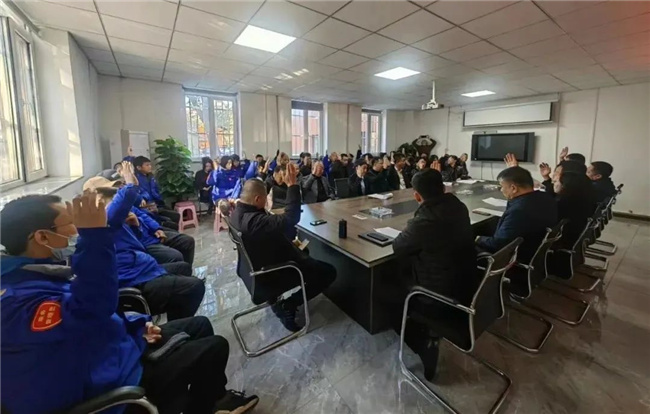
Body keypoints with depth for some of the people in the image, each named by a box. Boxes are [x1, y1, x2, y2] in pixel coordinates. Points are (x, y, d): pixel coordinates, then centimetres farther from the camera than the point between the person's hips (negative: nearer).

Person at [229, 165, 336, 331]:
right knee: (328, 271, -1)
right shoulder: (255, 221, -37)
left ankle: (283, 299, 23)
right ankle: (286, 305, 4)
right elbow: (291, 218, -39)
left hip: (255, 268, 10)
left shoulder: (237, 212, -5)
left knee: (303, 253, 30)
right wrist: (293, 185, -33)